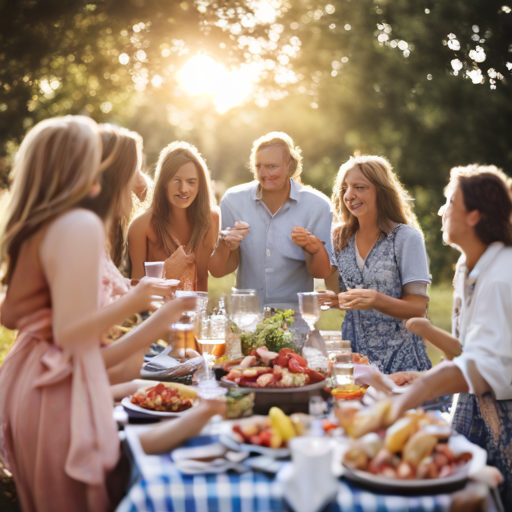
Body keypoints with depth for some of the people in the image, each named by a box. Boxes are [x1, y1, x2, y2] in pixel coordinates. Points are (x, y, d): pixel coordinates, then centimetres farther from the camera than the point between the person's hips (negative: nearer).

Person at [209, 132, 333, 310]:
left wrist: (312, 246, -21)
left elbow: (323, 273, -2)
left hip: (295, 312, 0)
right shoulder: (233, 200, 1)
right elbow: (217, 271, 2)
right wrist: (227, 246, -18)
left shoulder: (317, 205, -3)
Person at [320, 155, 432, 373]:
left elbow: (418, 308, -9)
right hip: (353, 353, 4)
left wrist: (376, 300, -24)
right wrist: (336, 300, -6)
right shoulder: (341, 238, 8)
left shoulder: (406, 237, -6)